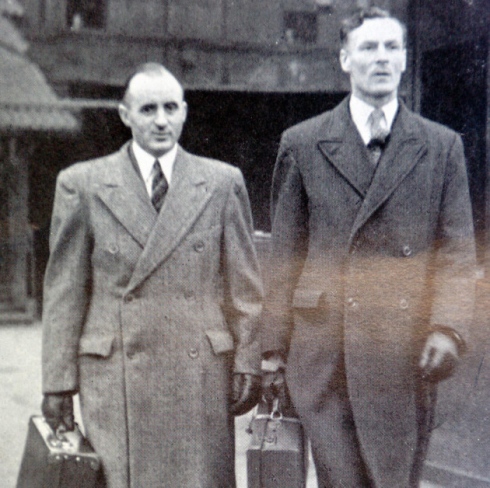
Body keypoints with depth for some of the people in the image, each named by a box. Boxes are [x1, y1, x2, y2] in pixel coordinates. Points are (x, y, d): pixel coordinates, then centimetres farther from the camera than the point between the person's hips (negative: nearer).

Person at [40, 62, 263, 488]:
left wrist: (247, 365, 4)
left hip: (201, 374, 1)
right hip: (114, 377, 0)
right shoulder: (82, 185, 6)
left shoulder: (223, 183, 8)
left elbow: (245, 287, 10)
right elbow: (64, 291, 6)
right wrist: (58, 381, 2)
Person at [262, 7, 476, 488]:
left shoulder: (442, 147, 10)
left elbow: (457, 251, 7)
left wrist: (448, 328, -9)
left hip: (406, 355, 1)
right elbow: (284, 255, 9)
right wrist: (274, 345, 6)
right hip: (323, 347, 0)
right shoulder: (302, 144, 9)